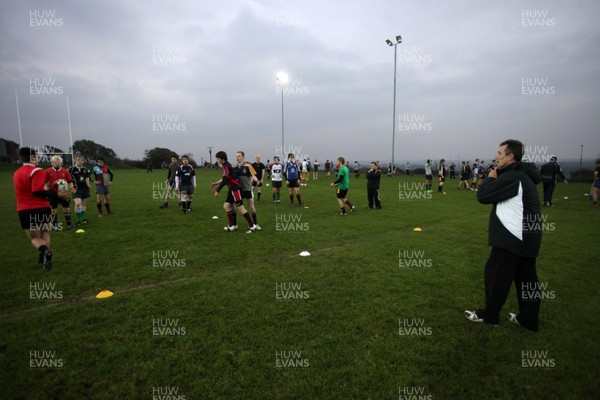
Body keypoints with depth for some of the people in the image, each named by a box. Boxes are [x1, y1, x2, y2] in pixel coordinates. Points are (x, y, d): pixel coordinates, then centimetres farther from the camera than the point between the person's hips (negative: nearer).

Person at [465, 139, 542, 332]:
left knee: (496, 275, 4)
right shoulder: (522, 174, 12)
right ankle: (529, 319, 27)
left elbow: (482, 195, -19)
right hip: (527, 236, 10)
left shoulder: (512, 177, -20)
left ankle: (489, 315, 18)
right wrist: (495, 178, 4)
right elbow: (498, 196, 15)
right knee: (526, 278, 15)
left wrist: (490, 178, -4)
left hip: (512, 238, -10)